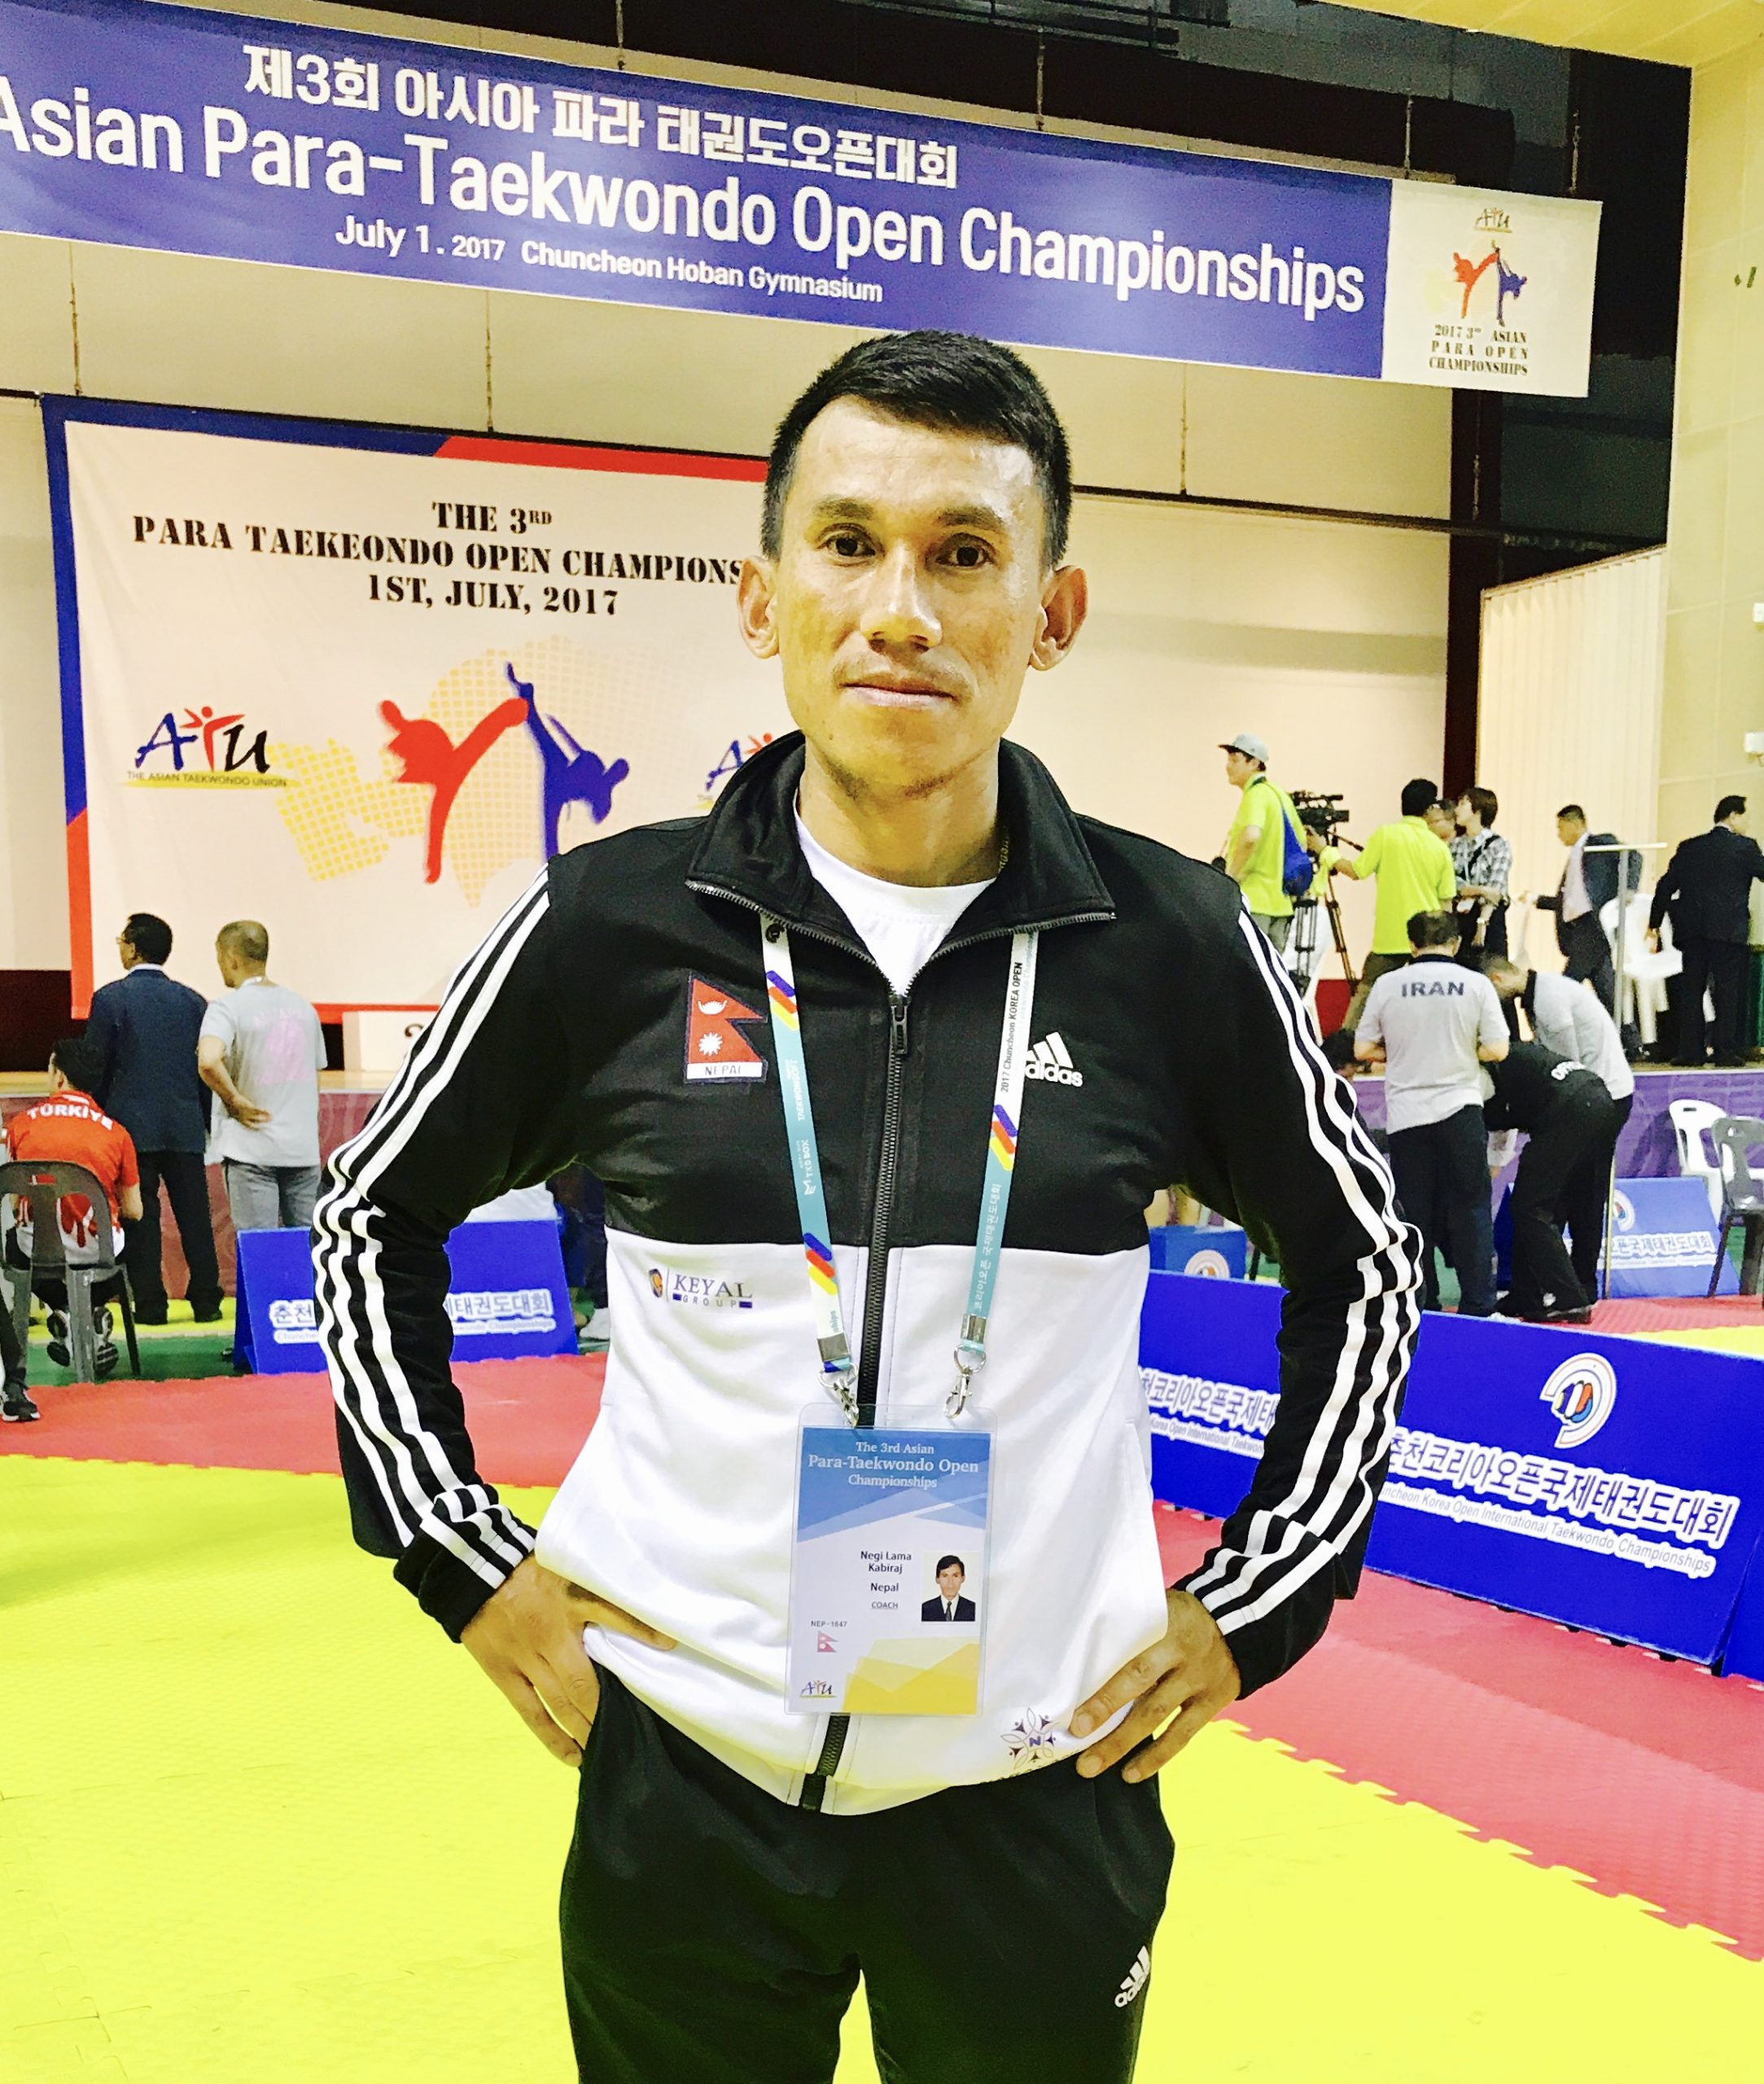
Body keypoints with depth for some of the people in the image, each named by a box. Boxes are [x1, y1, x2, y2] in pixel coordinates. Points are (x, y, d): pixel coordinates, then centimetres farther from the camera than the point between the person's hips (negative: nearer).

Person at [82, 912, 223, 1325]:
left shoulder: (110, 998, -5)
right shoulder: (191, 1000, 6)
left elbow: (95, 1067, -3)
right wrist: (207, 1121, 15)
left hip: (131, 1124, -3)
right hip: (185, 1127, 3)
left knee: (140, 1215, 2)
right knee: (194, 1213, 6)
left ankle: (150, 1303, 3)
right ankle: (206, 1300, 8)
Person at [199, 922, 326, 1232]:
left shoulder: (228, 1006, -8)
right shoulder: (302, 1005, 11)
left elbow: (208, 1061, -26)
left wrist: (235, 1102, -13)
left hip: (251, 1149, -5)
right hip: (304, 1148, 5)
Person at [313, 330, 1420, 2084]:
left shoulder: (1174, 945, -8)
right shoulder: (611, 924, -8)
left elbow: (1357, 1265, 8)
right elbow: (372, 1223, 7)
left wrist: (1256, 1603, 3)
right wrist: (464, 1558, 1)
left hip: (1043, 1783, 0)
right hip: (681, 1775, 0)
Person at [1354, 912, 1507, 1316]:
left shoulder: (1387, 984, -1)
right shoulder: (1475, 984, -2)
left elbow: (1363, 1049, 2)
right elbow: (1497, 1050, -4)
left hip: (1406, 1115, 1)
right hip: (1460, 1108, -1)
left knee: (1416, 1213, 8)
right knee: (1470, 1210, 6)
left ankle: (1421, 1306, 13)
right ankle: (1477, 1305, 5)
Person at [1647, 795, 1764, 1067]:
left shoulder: (1689, 847, 8)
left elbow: (1666, 886, 8)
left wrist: (1654, 923, 14)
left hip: (1692, 929, 3)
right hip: (1729, 930, -3)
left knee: (1691, 990, 6)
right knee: (1729, 990, 2)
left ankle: (1691, 1051, 4)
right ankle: (1728, 1051, 0)